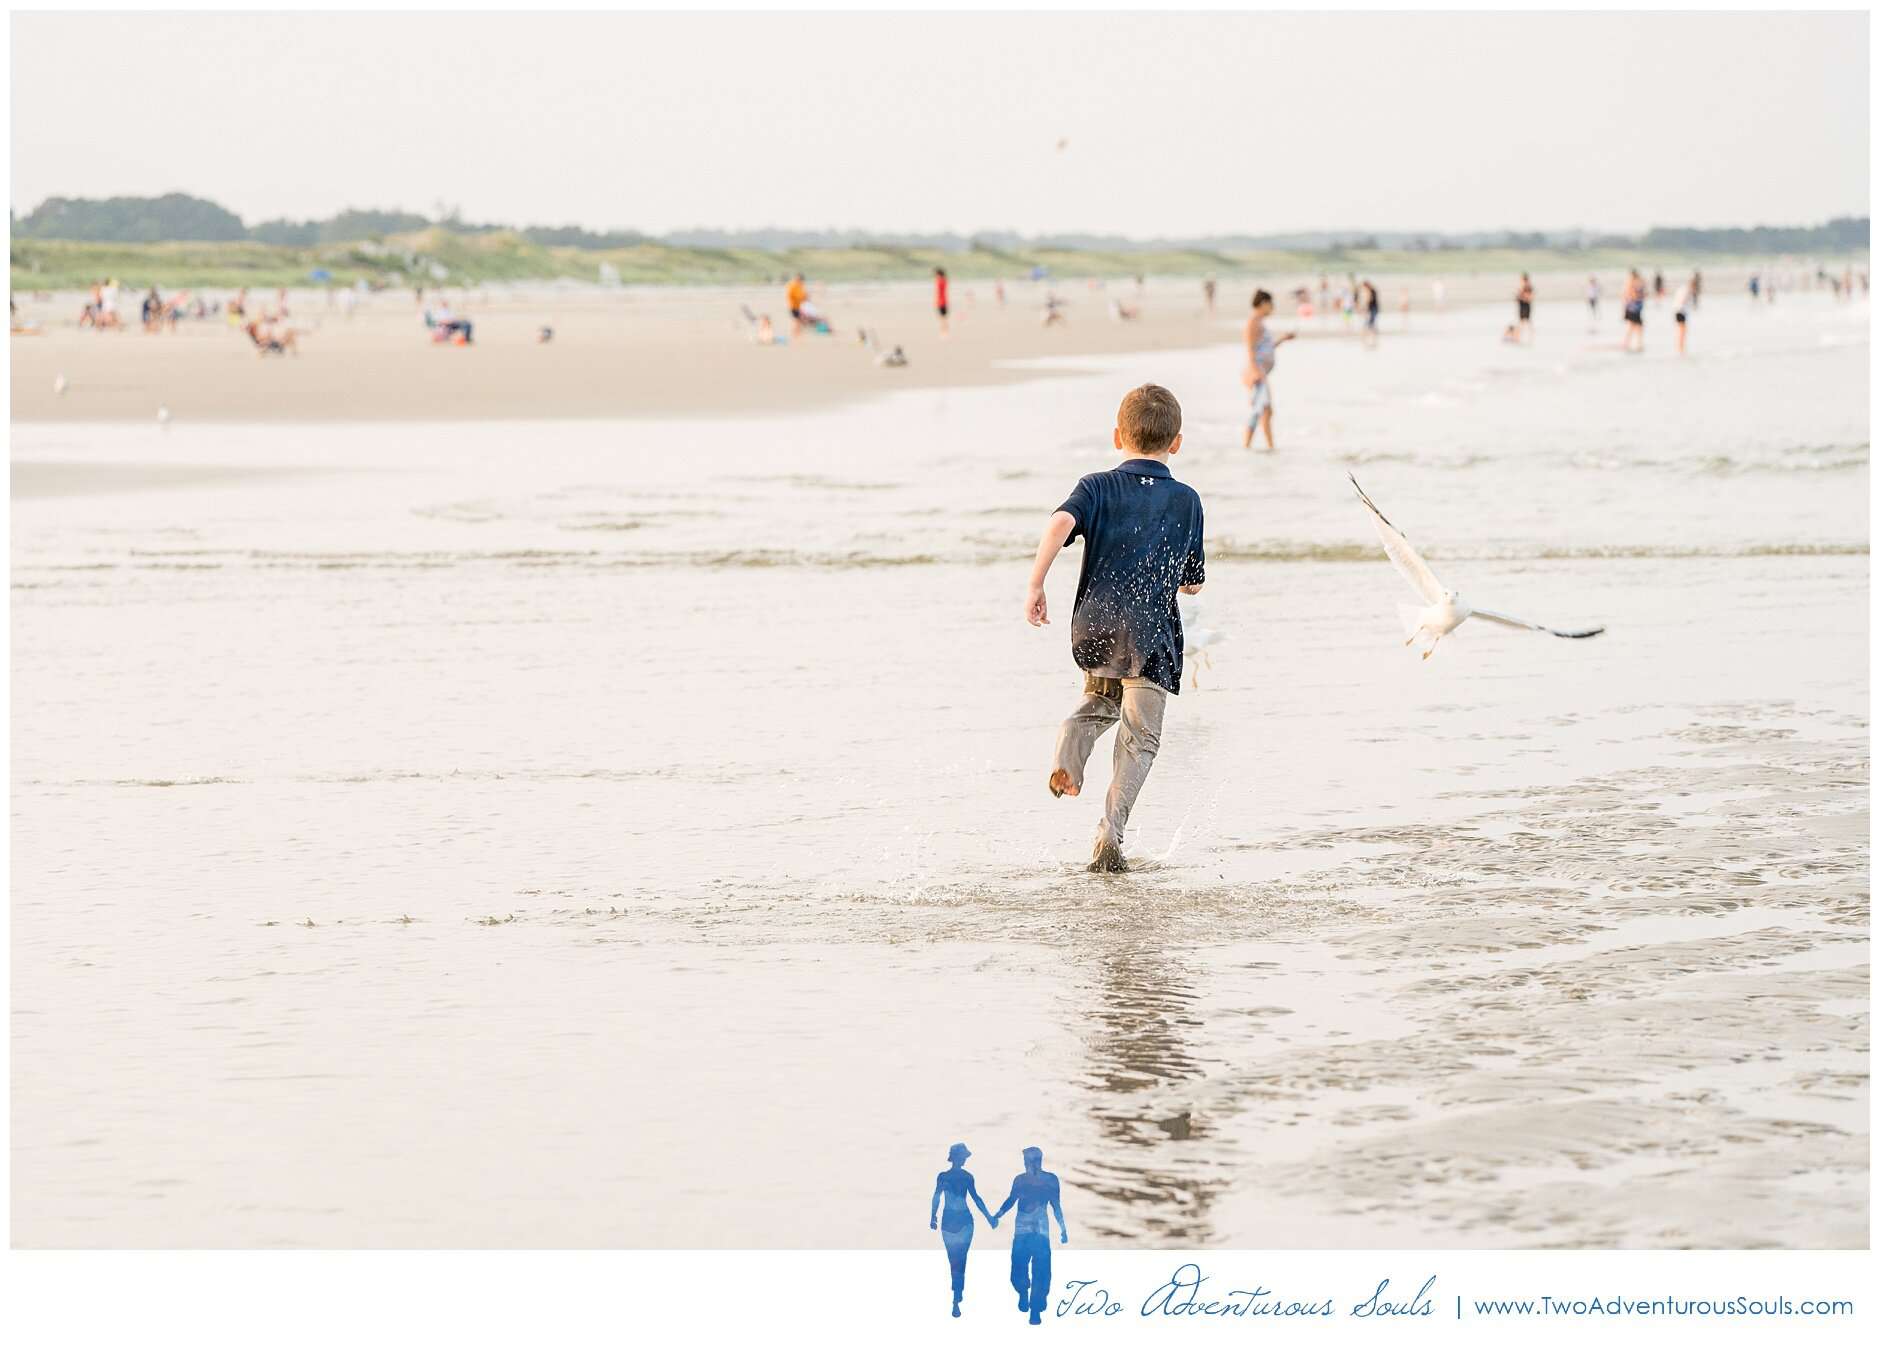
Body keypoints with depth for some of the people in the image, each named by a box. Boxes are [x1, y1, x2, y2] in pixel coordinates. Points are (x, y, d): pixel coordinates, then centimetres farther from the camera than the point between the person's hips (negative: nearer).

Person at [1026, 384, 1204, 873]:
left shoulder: (1098, 487, 6)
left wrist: (1036, 584, -13)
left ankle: (1068, 754, 2)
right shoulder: (1186, 501, 10)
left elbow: (1061, 523, -16)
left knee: (1101, 700, 30)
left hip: (1094, 626, 2)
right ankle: (1110, 832, -11)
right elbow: (1193, 583, 16)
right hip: (1151, 633, -2)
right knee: (1139, 737, 3)